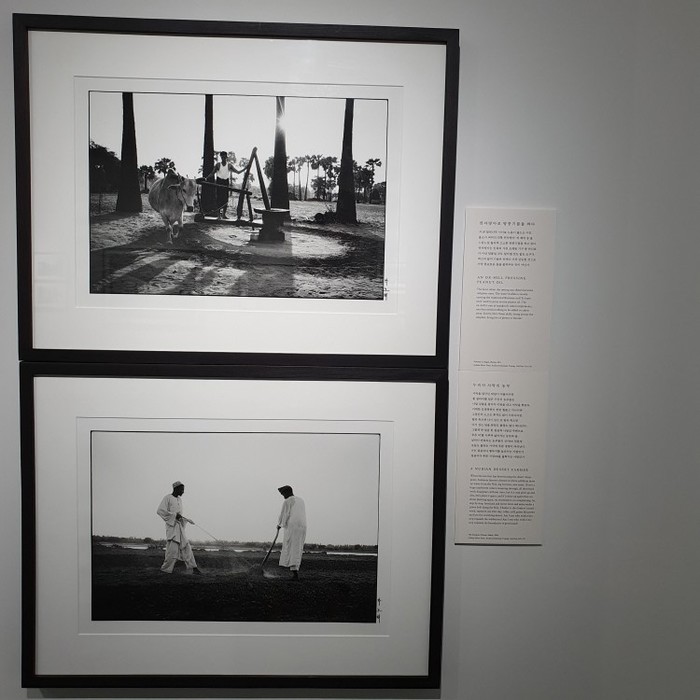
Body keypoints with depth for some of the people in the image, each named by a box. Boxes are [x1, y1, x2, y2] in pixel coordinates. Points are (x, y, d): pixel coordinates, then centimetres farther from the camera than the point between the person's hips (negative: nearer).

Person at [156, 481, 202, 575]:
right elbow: (160, 510, -14)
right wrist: (174, 515, -16)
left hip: (180, 526, 7)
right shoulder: (167, 497, -4)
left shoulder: (179, 500, 19)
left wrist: (188, 520, 10)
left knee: (186, 546, 1)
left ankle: (194, 568, -1)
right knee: (173, 548, -11)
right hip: (171, 526, -7)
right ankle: (166, 568, 2)